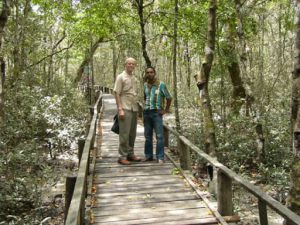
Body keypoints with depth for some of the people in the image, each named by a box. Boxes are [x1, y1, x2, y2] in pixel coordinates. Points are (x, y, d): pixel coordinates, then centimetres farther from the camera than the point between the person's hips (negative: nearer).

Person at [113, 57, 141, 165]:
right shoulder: (121, 77, -4)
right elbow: (116, 93, -9)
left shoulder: (134, 78, 16)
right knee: (124, 133, -6)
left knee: (132, 133, 11)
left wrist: (137, 107, 14)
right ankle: (122, 156, 2)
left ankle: (130, 154, 21)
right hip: (125, 109, -7)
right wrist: (120, 109, -16)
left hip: (134, 109, 7)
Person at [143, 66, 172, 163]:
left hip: (157, 113, -4)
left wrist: (166, 110, 0)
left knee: (159, 136, -4)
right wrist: (145, 106, 12)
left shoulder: (161, 84, -6)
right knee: (148, 136, 10)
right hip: (146, 112, 5)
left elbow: (169, 98, 1)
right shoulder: (145, 85, 8)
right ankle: (148, 155, 20)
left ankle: (160, 157, 2)